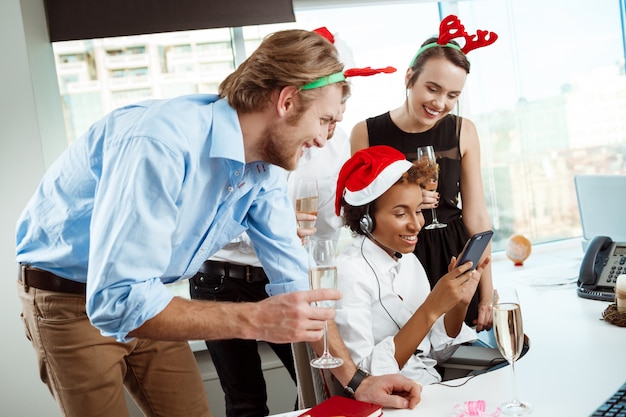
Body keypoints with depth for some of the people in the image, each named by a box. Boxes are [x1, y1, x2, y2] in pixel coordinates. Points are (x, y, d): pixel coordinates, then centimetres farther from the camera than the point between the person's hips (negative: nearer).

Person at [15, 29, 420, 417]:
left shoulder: (266, 167, -8)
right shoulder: (160, 143, -34)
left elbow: (295, 281, -2)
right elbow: (117, 302, -37)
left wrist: (356, 379, -8)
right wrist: (255, 319, -41)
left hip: (141, 294, 7)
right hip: (67, 298, -6)